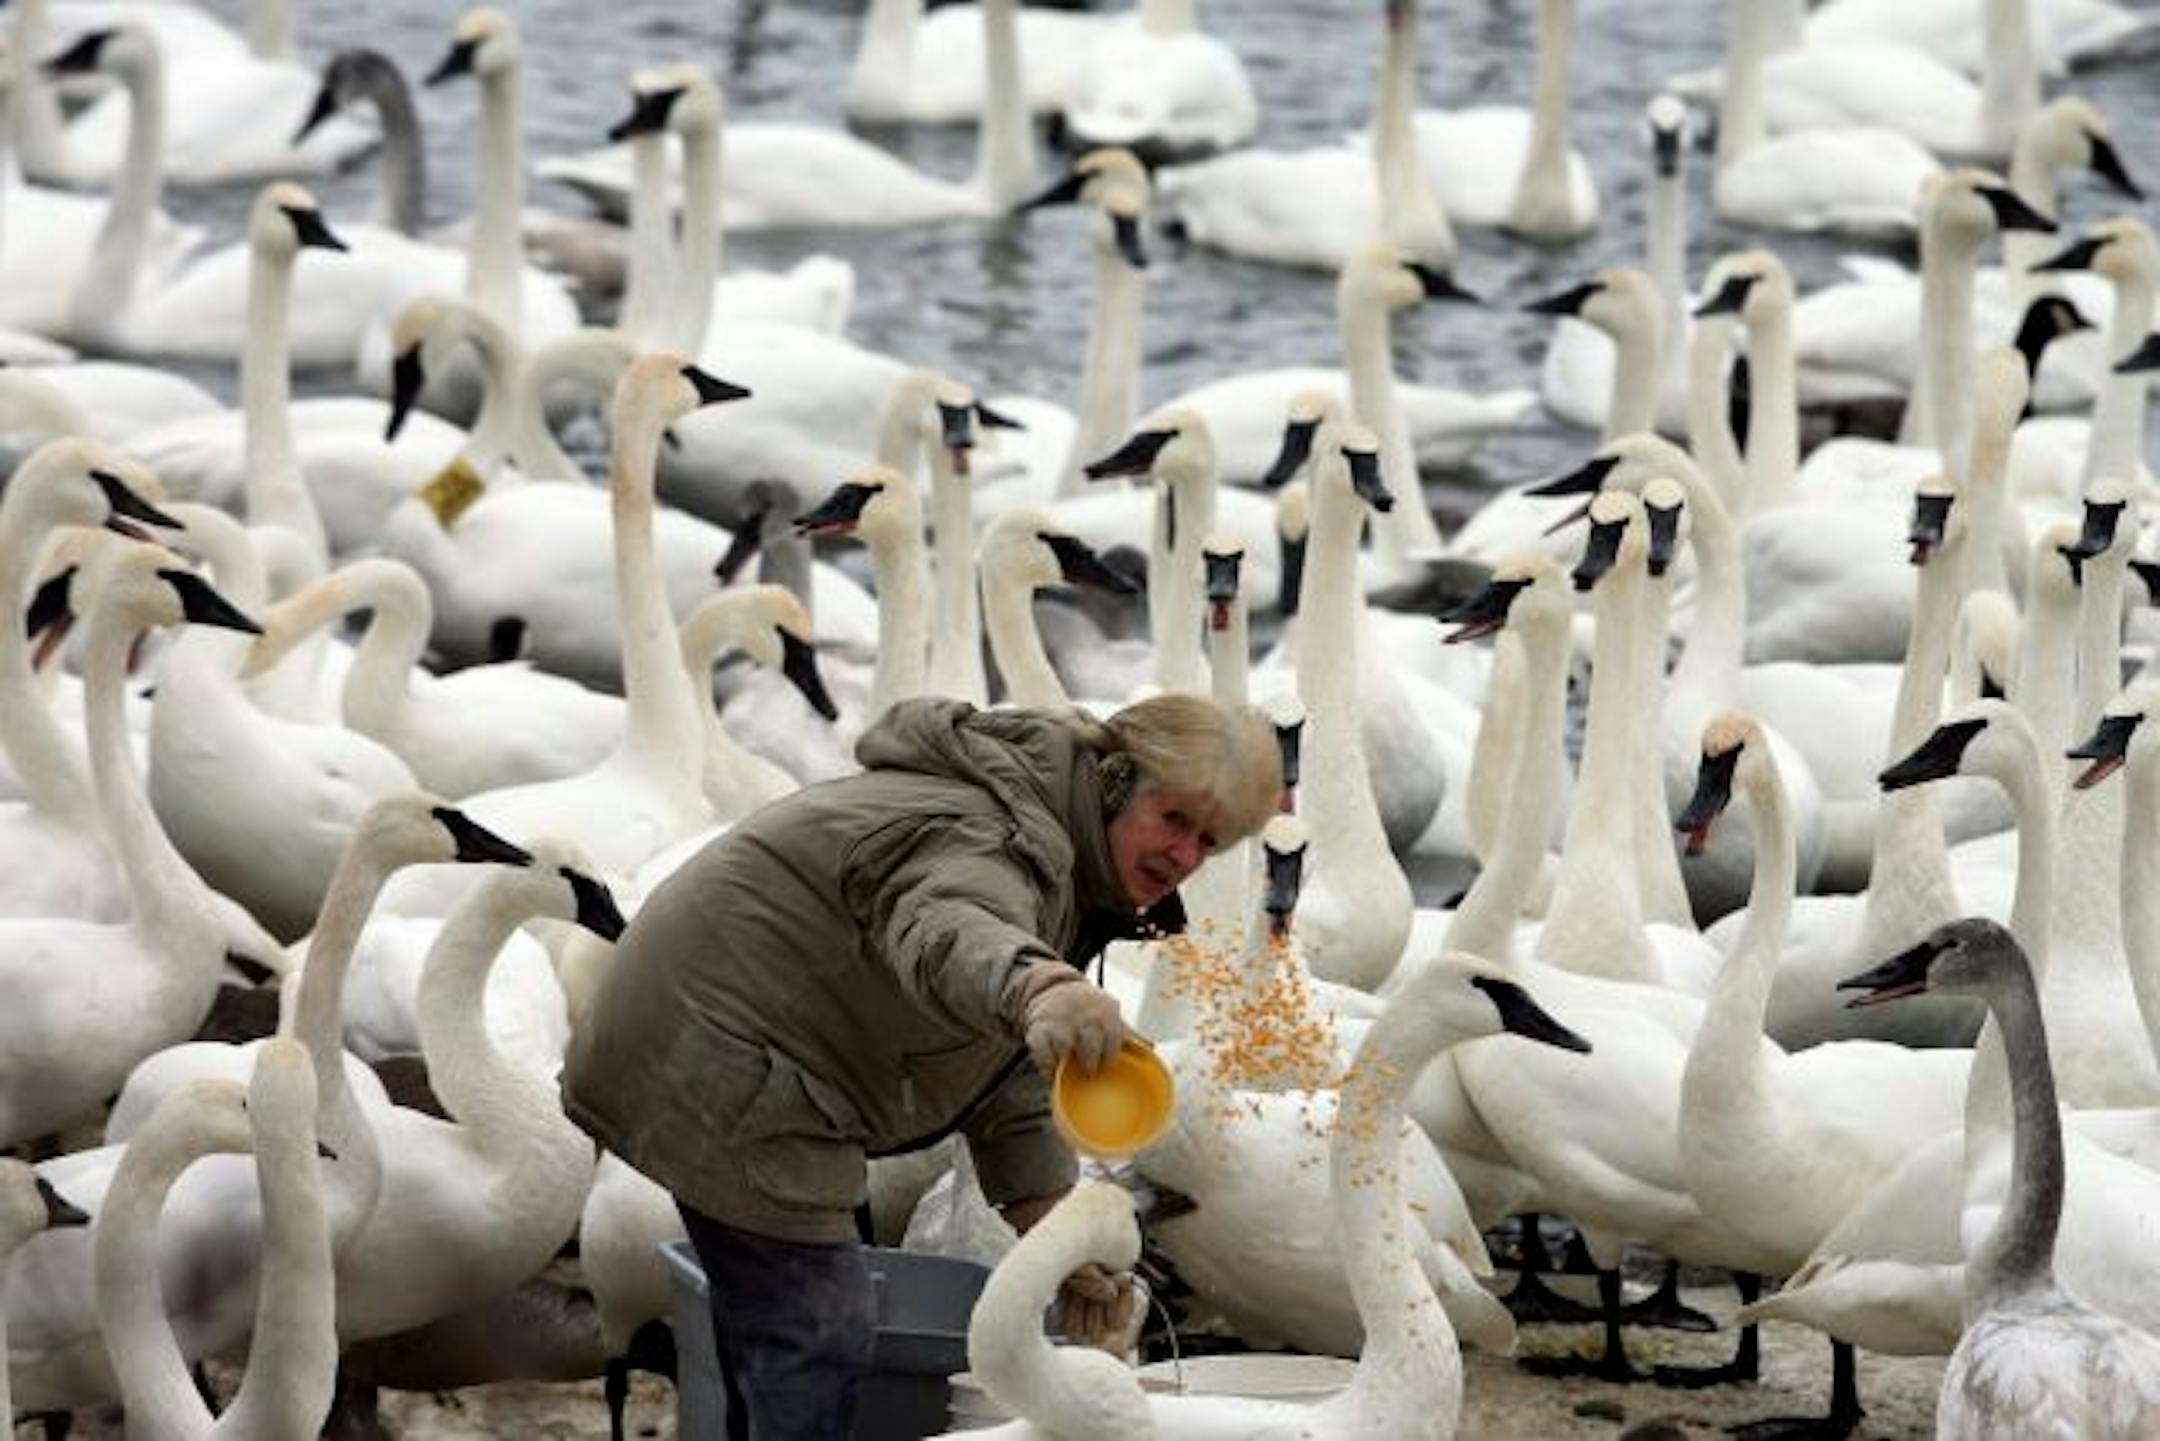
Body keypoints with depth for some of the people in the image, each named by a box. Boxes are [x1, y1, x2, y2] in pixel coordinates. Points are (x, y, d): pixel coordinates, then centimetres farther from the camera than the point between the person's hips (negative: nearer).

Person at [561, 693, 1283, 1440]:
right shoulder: (997, 838, -26)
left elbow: (1005, 1067, 11)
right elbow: (945, 930, -52)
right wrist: (1035, 991, -75)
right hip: (717, 1062, -11)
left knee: (769, 1299, 25)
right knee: (814, 1324, -14)